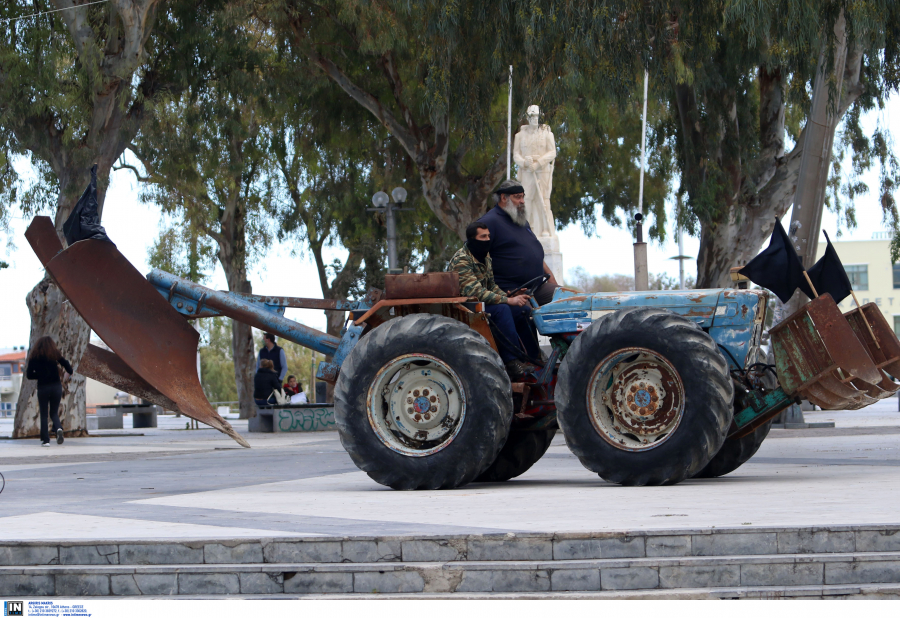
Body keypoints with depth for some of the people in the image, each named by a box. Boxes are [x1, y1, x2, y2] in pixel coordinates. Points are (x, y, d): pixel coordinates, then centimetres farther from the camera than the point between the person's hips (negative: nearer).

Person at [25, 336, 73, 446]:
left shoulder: (35, 357, 1)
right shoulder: (55, 355, 1)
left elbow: (29, 375, 1)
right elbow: (66, 364, -7)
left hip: (42, 387, -1)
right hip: (56, 386, 1)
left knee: (44, 415, 7)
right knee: (54, 413, 13)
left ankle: (45, 440, 0)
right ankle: (58, 428, -18)